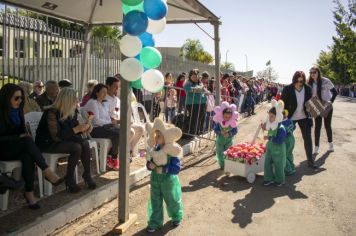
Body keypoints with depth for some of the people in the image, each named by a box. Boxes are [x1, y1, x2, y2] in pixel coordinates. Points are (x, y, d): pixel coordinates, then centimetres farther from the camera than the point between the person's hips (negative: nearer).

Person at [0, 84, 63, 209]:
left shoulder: (17, 110, 8)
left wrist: (26, 135, -9)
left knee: (28, 157, -32)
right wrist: (19, 137, -20)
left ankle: (29, 192, -32)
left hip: (19, 146, 5)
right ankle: (47, 172, -35)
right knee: (27, 141, -34)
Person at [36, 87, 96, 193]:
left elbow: (71, 131, 11)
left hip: (63, 140, 7)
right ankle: (69, 180, -13)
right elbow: (56, 136, -28)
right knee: (76, 147, -28)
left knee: (85, 143, -19)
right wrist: (76, 129, -30)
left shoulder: (72, 112, -1)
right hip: (48, 143, -7)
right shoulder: (52, 113, -23)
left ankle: (87, 175, -9)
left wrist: (83, 129, -10)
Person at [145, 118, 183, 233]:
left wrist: (164, 169, -30)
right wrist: (150, 165, -19)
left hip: (168, 181, -4)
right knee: (155, 202, 12)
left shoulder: (173, 152, -21)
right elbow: (149, 162, 4)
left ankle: (176, 217, 44)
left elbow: (176, 168, -24)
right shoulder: (154, 149, -4)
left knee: (172, 200, 16)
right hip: (155, 179, 5)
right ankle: (155, 223, 28)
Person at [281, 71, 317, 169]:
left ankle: (310, 161, 18)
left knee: (308, 138, 6)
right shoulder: (287, 89, -18)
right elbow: (283, 104, -13)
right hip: (290, 117, -3)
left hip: (304, 117, 3)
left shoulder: (307, 89, -8)